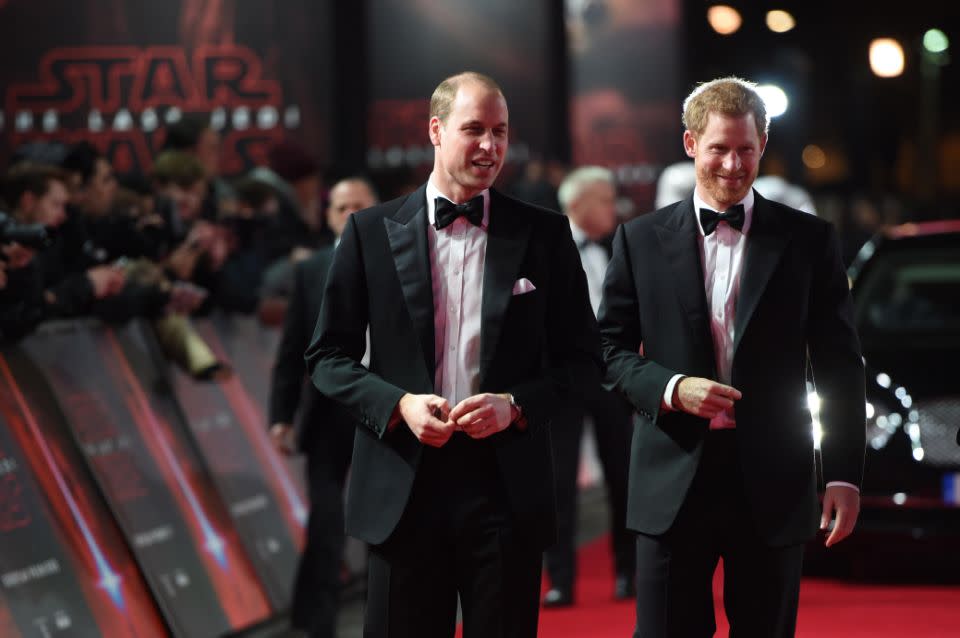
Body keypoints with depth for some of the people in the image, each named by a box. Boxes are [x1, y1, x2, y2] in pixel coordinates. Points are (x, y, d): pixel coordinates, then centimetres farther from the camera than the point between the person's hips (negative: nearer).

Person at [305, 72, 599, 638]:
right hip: (404, 485, 0)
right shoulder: (371, 231, 4)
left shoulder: (545, 234, 5)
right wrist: (399, 404, -11)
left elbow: (582, 358, 7)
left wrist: (515, 404, -10)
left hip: (507, 486, 0)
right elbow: (328, 356, 6)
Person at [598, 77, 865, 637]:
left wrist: (845, 475, -2)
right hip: (674, 481, 0)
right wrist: (671, 389, -12)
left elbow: (840, 367, 4)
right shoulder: (641, 240, 6)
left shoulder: (809, 240, 4)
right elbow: (612, 349, 7)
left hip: (773, 485, 0)